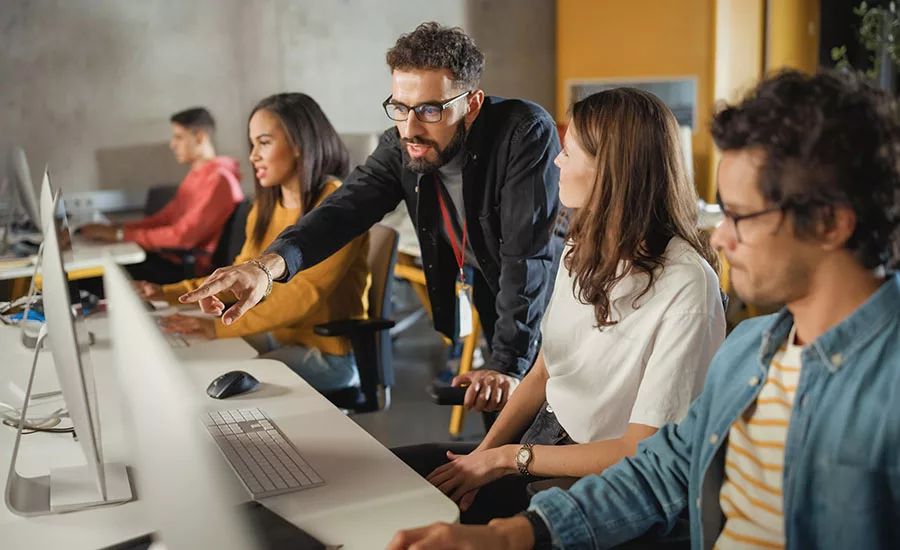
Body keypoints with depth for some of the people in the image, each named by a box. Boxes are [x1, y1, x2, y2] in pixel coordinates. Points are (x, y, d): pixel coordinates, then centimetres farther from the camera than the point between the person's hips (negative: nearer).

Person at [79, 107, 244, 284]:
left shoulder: (219, 180, -16)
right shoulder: (196, 176, 18)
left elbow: (182, 236, -22)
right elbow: (162, 219, 16)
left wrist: (120, 234, -18)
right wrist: (114, 228, 2)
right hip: (171, 258, 9)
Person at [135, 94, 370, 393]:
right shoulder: (266, 206, 8)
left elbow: (304, 294, -26)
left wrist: (220, 327, -30)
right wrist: (167, 293, 1)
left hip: (331, 353, -7)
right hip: (279, 335, 7)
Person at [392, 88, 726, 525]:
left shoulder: (686, 287, -22)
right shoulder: (583, 249, 4)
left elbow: (639, 452, -20)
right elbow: (542, 372, 10)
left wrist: (507, 458, -17)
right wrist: (483, 454, -4)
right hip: (539, 445, 7)